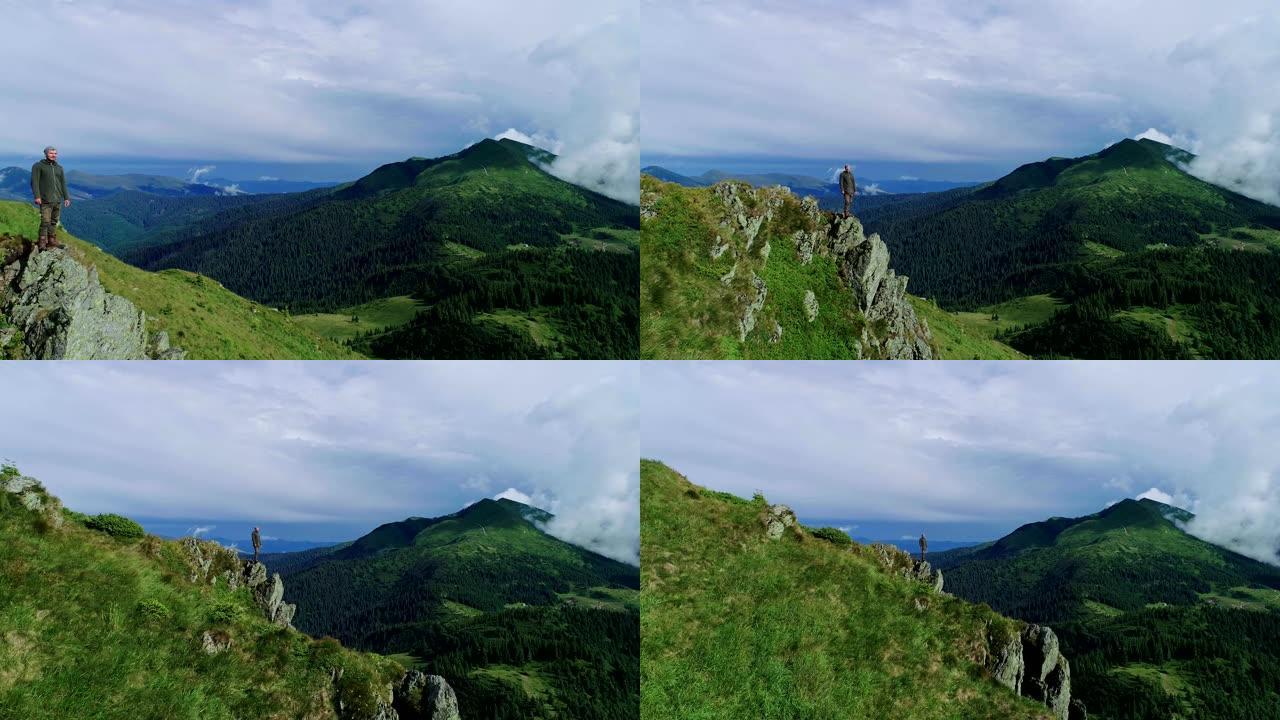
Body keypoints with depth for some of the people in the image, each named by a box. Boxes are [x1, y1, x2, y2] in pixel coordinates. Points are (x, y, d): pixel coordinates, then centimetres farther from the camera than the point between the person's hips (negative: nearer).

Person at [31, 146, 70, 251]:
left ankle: (52, 241, 14)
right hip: (46, 200, -6)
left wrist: (66, 197, 14)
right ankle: (42, 243, -9)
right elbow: (34, 182, -6)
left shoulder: (59, 168, 16)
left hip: (57, 200, 6)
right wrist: (37, 196, -16)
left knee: (54, 221, 7)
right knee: (45, 222, -12)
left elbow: (63, 183, 20)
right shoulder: (38, 166, 0)